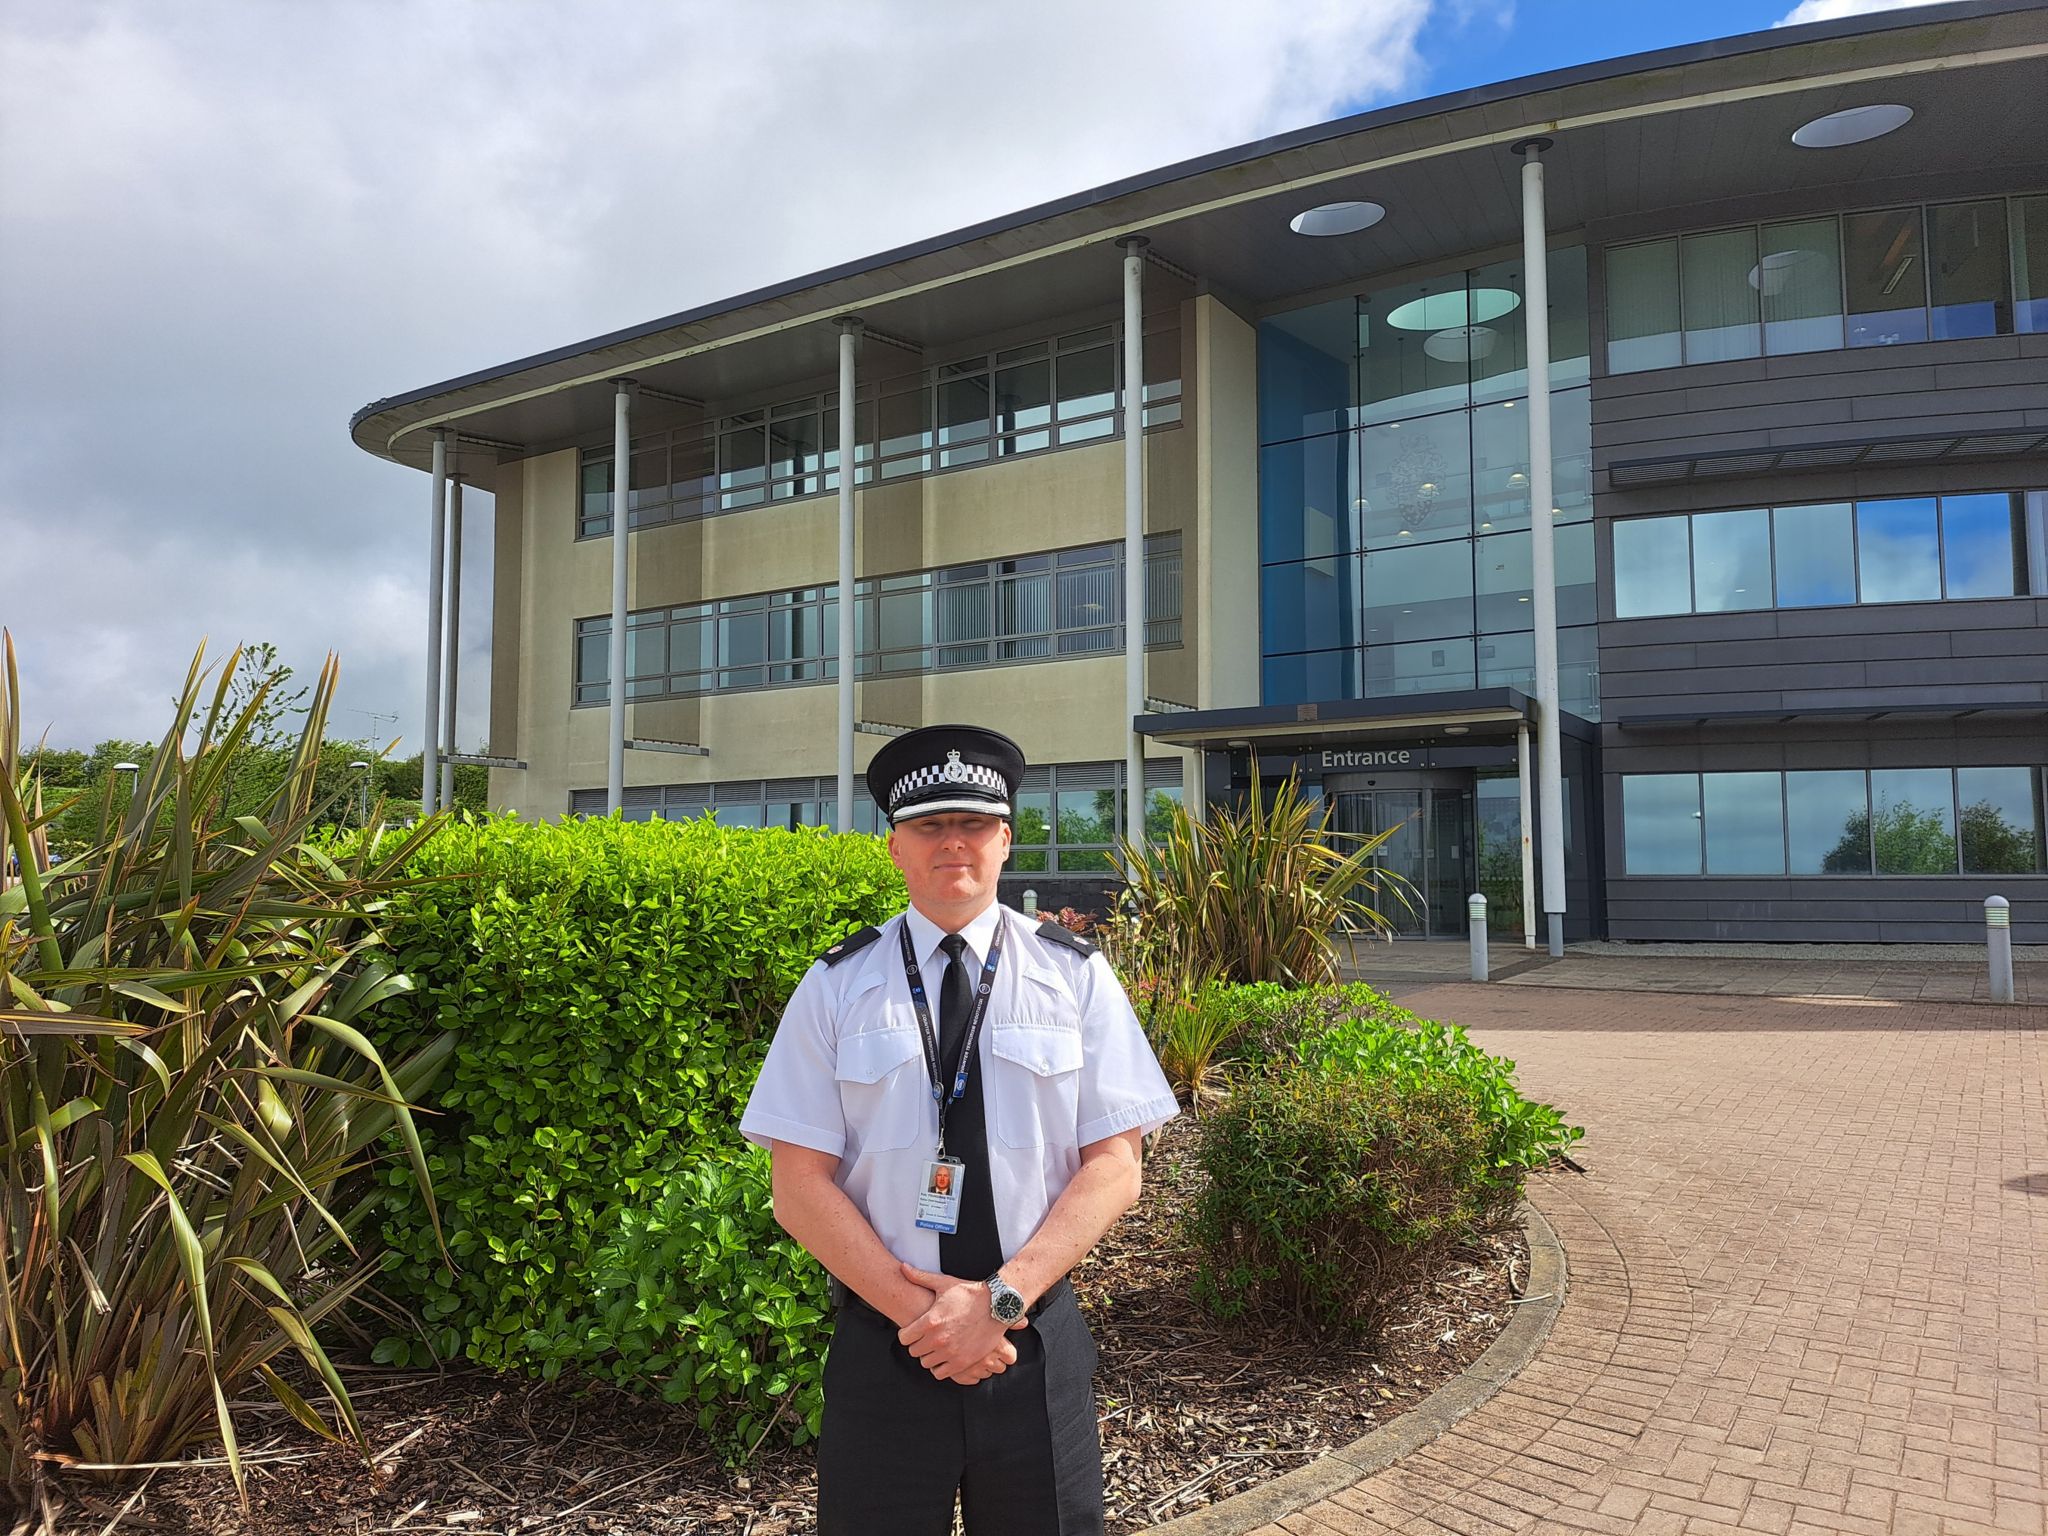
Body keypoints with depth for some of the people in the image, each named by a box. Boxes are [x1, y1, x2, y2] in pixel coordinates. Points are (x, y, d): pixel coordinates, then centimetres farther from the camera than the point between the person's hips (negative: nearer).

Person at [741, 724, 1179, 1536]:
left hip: (1037, 1344, 1)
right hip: (881, 1344, 0)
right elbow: (800, 1187, -4)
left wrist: (1002, 1299, -15)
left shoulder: (1075, 975, -1)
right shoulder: (836, 986, -2)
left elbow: (1115, 1165, -4)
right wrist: (917, 1309, -13)